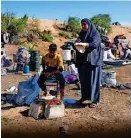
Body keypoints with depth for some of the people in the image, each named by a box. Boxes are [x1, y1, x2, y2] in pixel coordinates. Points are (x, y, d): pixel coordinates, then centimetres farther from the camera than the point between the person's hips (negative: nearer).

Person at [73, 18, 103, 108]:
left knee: (93, 80, -3)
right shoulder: (82, 34, 13)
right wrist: (76, 43, -14)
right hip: (83, 60, 6)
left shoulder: (95, 33, -5)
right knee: (83, 79, 8)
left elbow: (94, 44, -23)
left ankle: (95, 100, 4)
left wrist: (82, 44, -34)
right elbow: (76, 46, 10)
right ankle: (84, 96, 22)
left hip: (93, 60, -6)